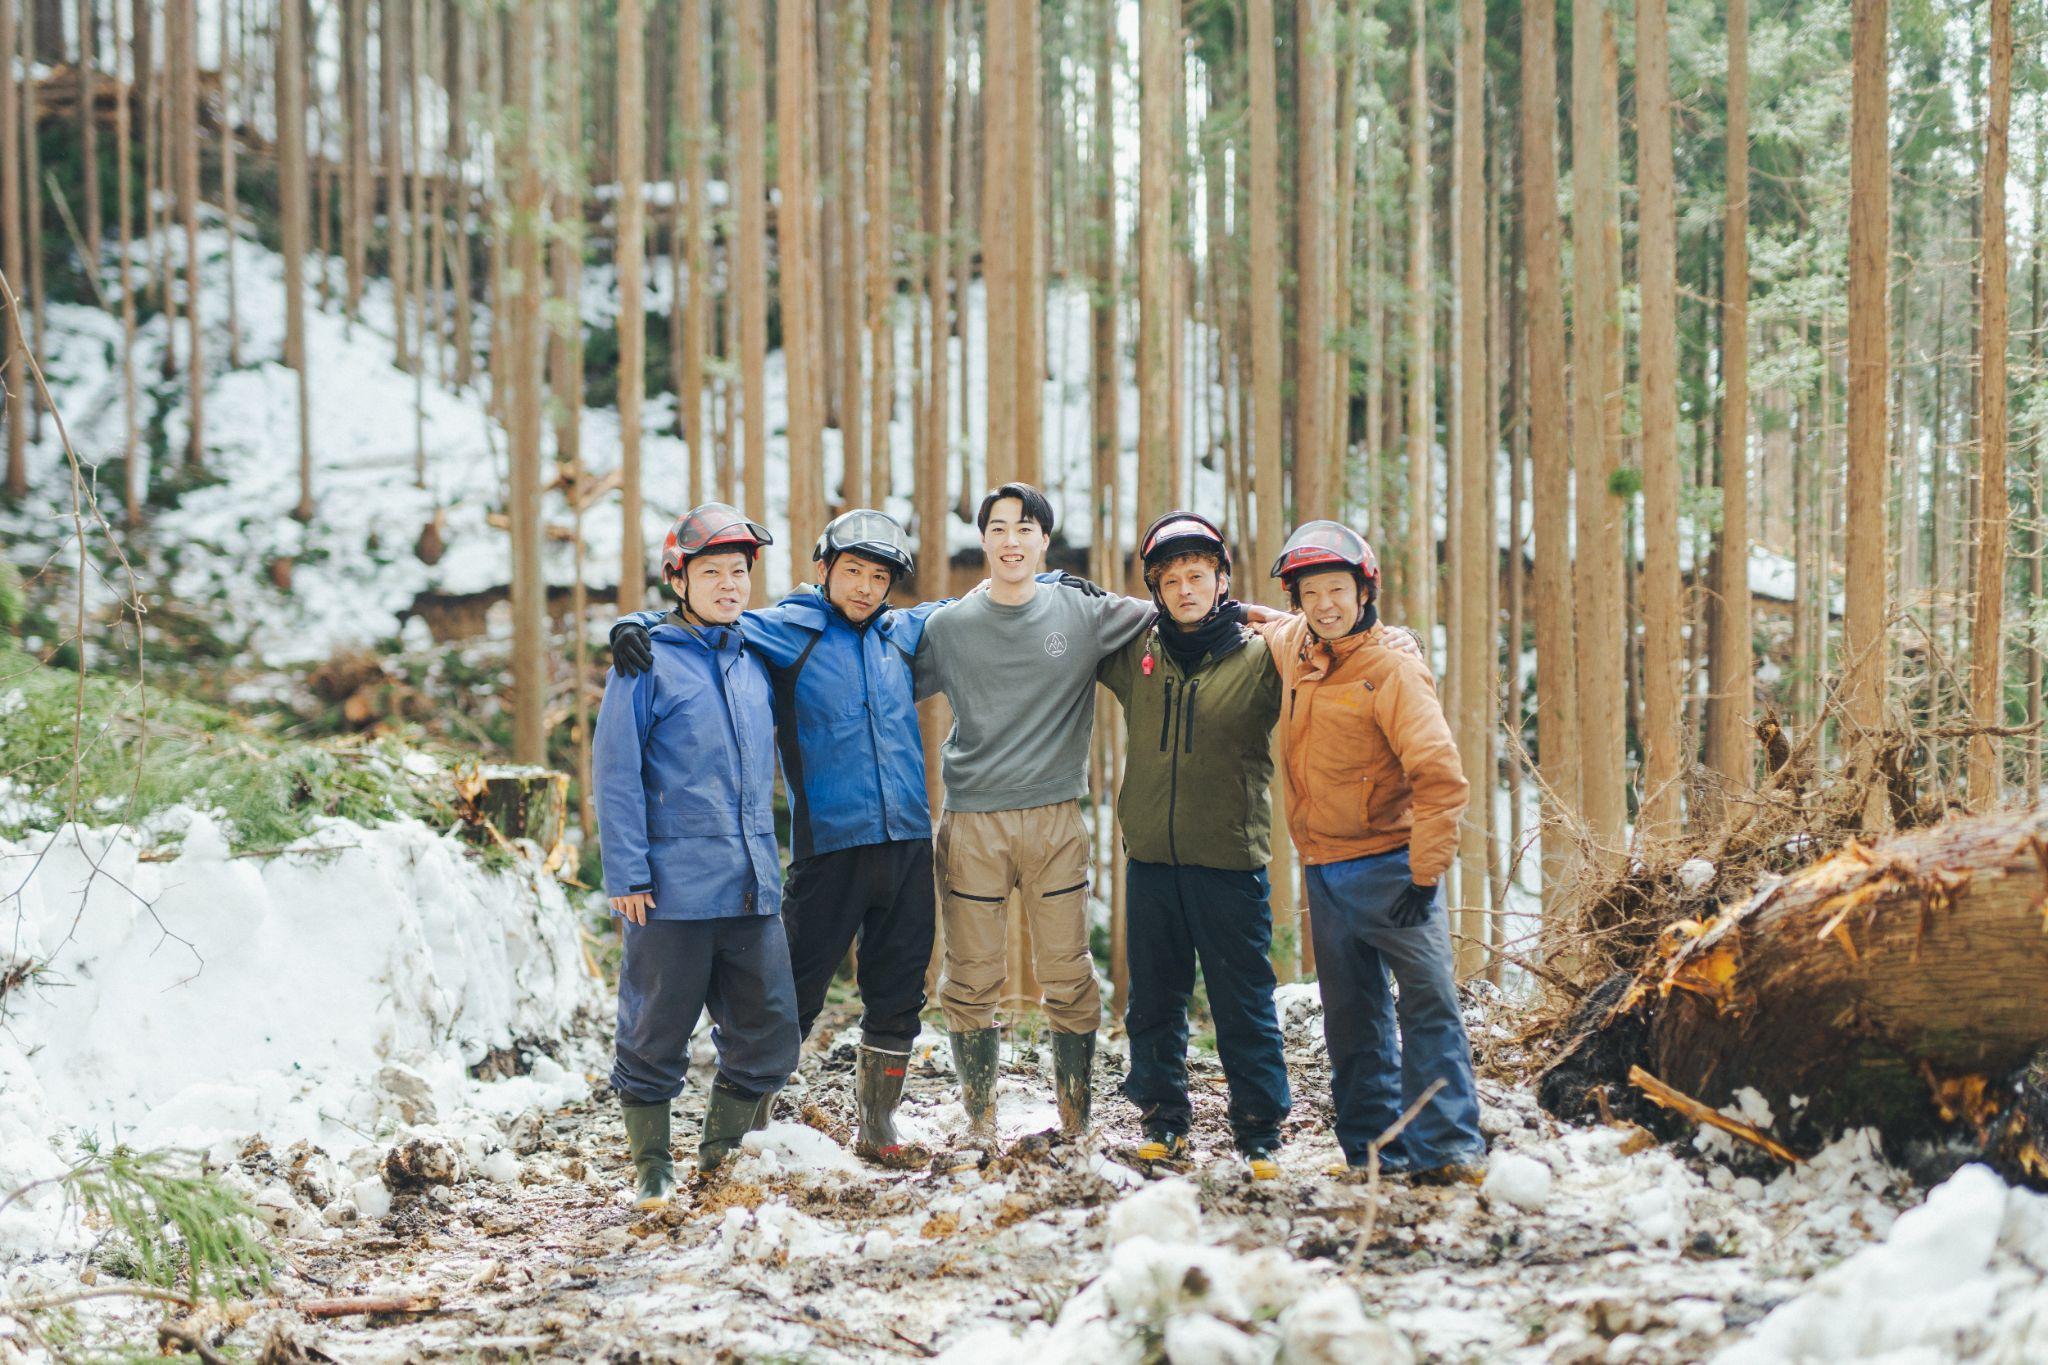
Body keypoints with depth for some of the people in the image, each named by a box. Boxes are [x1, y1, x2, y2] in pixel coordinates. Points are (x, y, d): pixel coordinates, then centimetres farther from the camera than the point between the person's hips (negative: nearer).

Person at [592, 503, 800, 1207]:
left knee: (770, 1036, 5)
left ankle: (722, 1162, 20)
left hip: (752, 887, 6)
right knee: (656, 1036, 1)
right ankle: (653, 1169, 15)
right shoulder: (648, 659, -3)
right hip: (674, 887, -6)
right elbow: (615, 772, -7)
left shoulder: (753, 661, 15)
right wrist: (626, 874, -12)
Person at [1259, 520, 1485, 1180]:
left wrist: (1425, 872, -21)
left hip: (1389, 866, -7)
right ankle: (1372, 1147, 17)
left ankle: (1446, 1147, -8)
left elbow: (1440, 777, -18)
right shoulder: (1291, 649, 7)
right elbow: (1256, 626, 35)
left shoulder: (1393, 671, -13)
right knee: (1352, 1019, 11)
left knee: (1428, 1004, -8)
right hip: (1325, 872, 7)